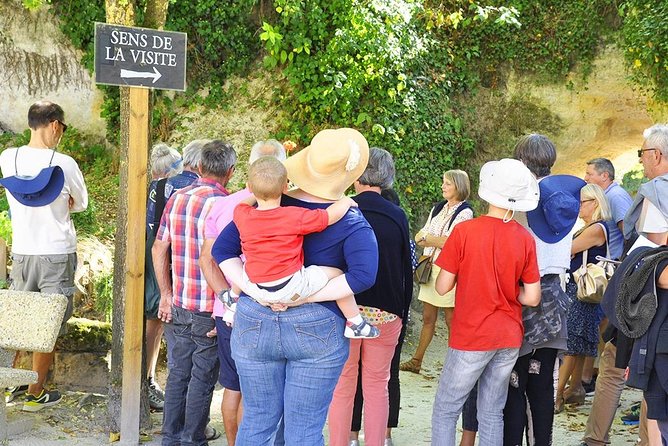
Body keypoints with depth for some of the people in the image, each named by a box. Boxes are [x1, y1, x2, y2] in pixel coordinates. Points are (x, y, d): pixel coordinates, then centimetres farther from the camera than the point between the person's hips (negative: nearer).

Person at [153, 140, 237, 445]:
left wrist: (166, 294, 14)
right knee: (202, 379, 6)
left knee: (178, 373, 16)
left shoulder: (176, 198, 5)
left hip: (176, 307, 6)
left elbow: (159, 249, 9)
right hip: (209, 311, -6)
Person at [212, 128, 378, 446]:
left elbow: (222, 249, 0)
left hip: (254, 323, 3)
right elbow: (364, 274, -23)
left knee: (257, 420, 14)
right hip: (318, 330, -3)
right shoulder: (351, 222, -8)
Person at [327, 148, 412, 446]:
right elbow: (406, 269, 4)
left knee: (342, 386, 8)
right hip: (385, 311, 1)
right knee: (377, 387, 9)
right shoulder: (398, 217, -2)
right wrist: (402, 312, 13)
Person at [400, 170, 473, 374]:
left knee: (451, 319, -2)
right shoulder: (437, 209, 16)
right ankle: (416, 361, 13)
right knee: (428, 318, 10)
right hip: (430, 267, 7)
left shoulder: (464, 212, -6)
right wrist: (437, 241, -7)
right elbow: (419, 237, 11)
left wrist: (426, 238, -3)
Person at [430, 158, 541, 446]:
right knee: (492, 413, 12)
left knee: (445, 411, 6)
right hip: (509, 338, 4)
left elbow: (442, 287, -10)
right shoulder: (525, 239, -4)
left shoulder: (464, 231, -14)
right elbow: (532, 298, -2)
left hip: (471, 338, -4)